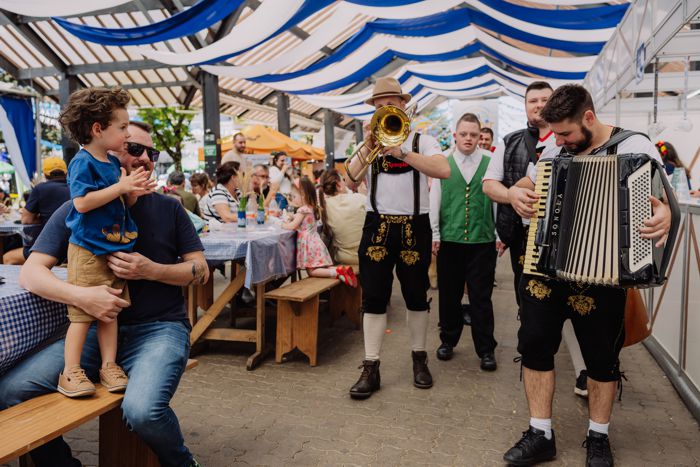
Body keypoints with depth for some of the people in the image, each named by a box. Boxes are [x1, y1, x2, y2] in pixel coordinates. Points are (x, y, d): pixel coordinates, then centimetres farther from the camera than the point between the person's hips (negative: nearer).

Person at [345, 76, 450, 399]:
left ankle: (419, 359, 26)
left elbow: (444, 170, -15)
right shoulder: (369, 144, 11)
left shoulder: (422, 141, 5)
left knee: (416, 297, 9)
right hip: (378, 226, 1)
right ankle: (370, 368, 8)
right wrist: (368, 146, -14)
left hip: (414, 227, -1)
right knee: (373, 298, 0)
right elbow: (351, 178, -4)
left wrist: (402, 153, -20)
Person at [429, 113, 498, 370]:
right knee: (449, 294, 12)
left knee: (481, 297, 4)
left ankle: (486, 349, 17)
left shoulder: (491, 162, 0)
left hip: (482, 240, -1)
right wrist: (434, 234, 3)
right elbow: (435, 199, 5)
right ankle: (448, 340, 30)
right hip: (449, 239, 1)